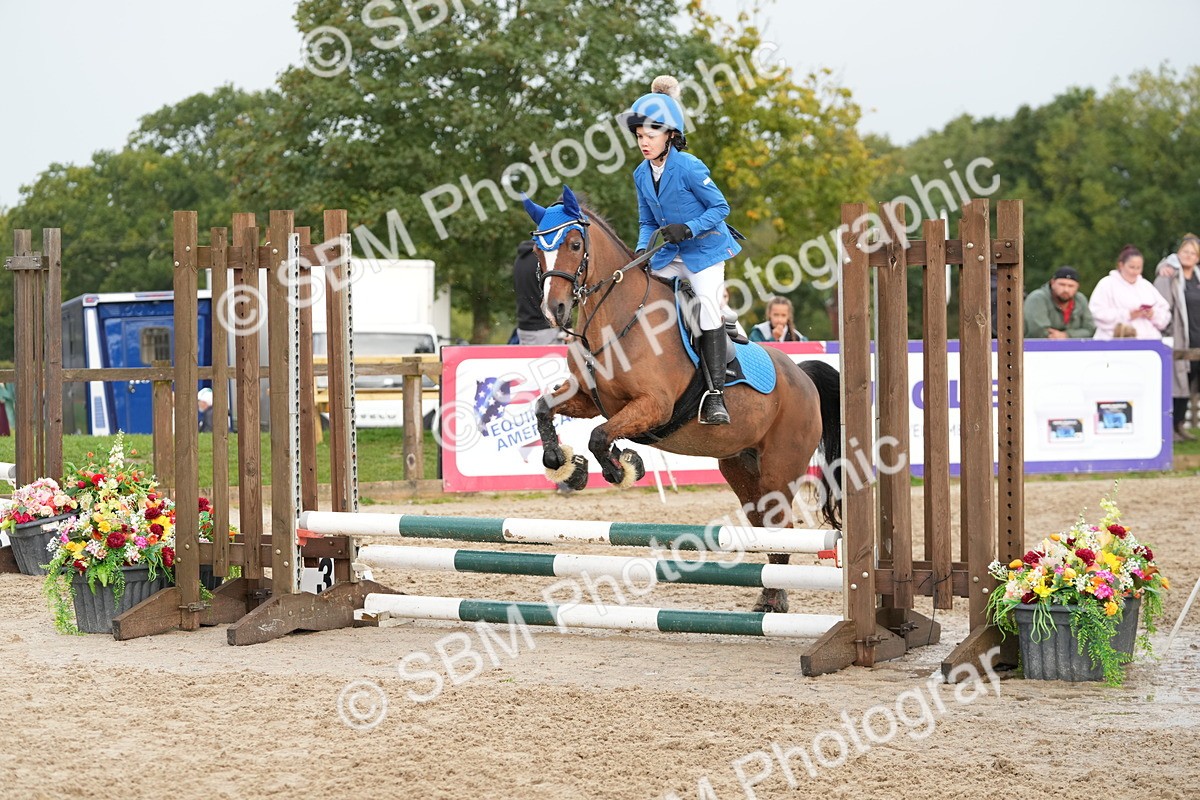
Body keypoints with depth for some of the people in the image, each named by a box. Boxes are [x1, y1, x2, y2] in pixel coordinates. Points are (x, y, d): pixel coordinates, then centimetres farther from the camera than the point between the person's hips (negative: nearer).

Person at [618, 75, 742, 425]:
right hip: (668, 254, 7)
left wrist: (688, 229, -26)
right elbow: (647, 222, 11)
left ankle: (715, 395, -19)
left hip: (704, 249, -7)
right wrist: (641, 251, -6)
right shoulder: (642, 174, 1)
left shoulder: (688, 167, -19)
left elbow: (720, 207, -14)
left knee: (708, 306, -18)